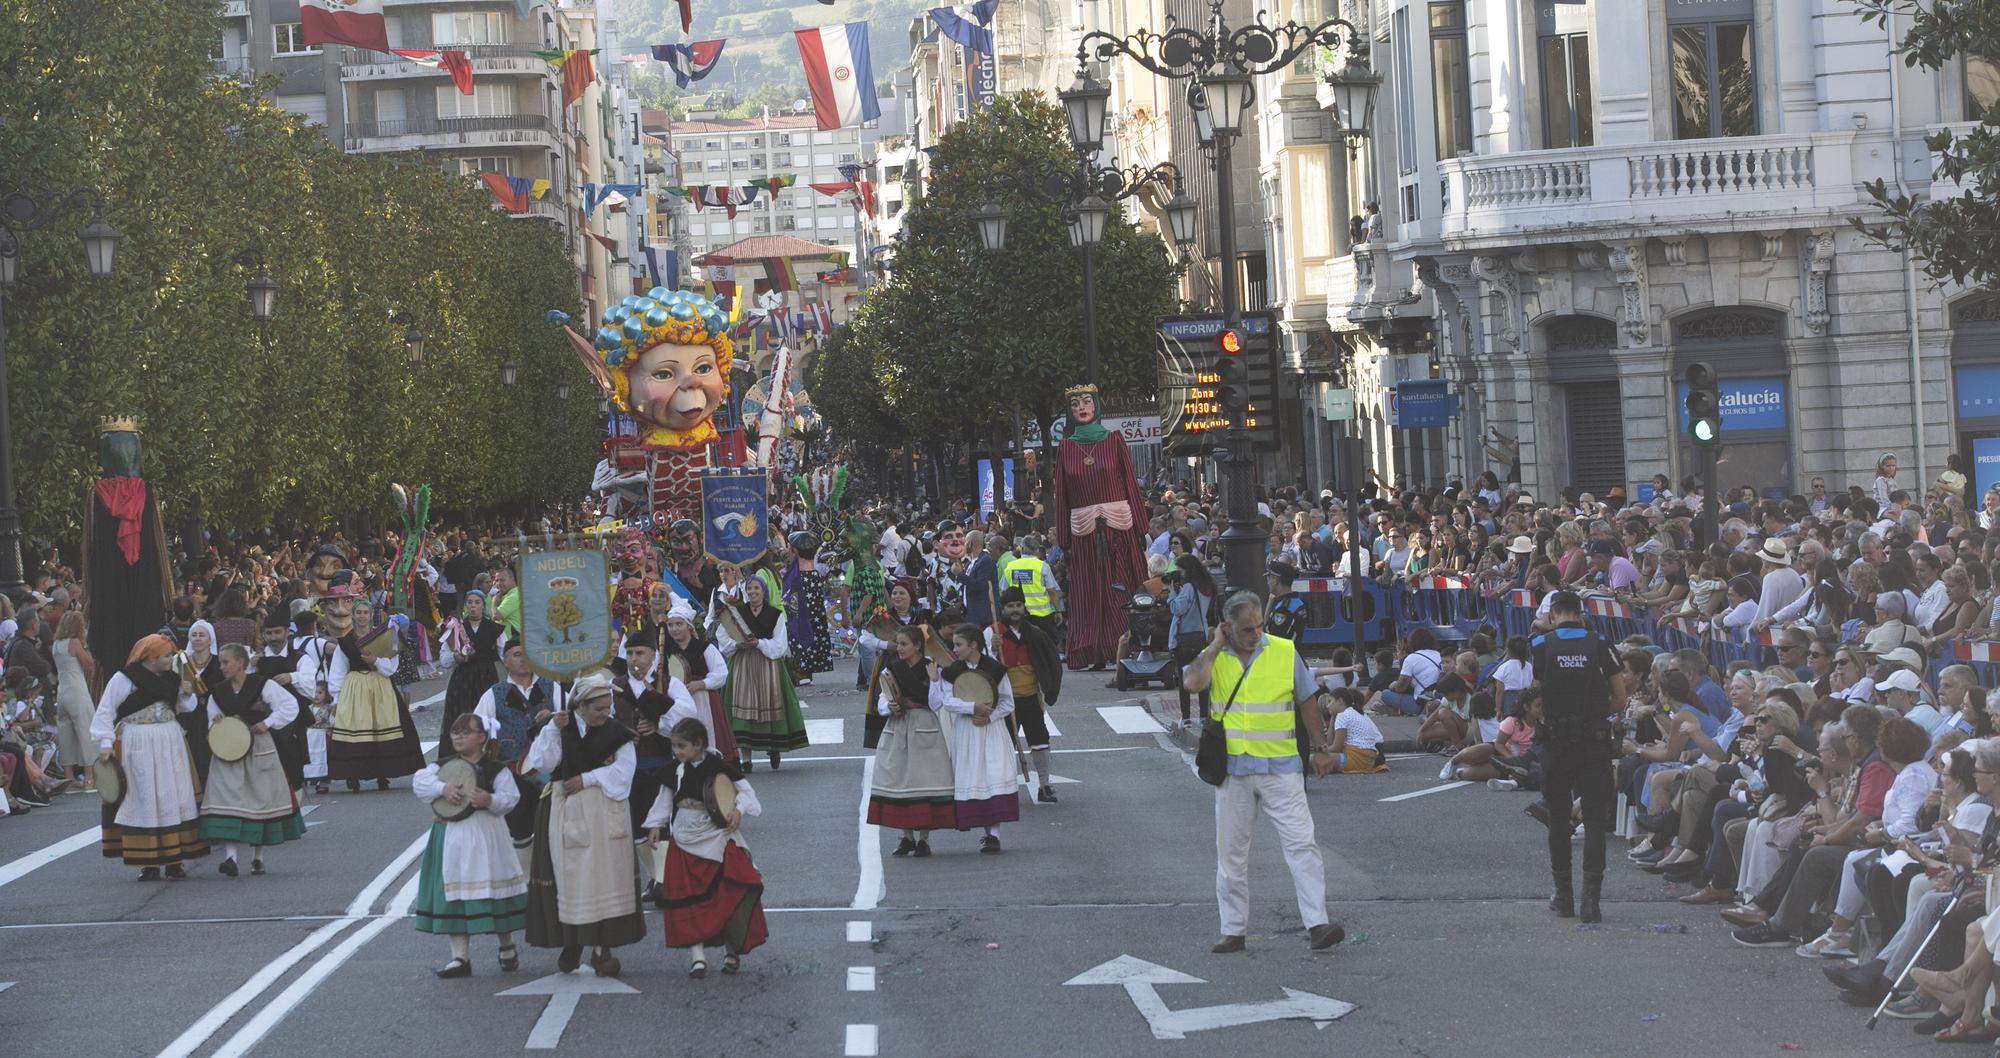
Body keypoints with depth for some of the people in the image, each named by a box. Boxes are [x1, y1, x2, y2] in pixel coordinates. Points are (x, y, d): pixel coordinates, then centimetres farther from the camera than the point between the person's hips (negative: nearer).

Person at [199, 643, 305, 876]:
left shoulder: (262, 685, -8)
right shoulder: (218, 691, 5)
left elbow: (290, 707, -7)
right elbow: (212, 717, 17)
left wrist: (267, 723, -14)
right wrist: (216, 723, -5)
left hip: (258, 748, -3)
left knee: (261, 799, 4)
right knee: (226, 797, -11)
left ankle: (258, 857, 18)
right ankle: (230, 856, -18)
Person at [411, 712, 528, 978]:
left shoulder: (496, 770, -3)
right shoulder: (443, 767, 5)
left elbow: (510, 797, -10)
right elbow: (419, 781, -9)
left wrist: (490, 801, -29)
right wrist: (443, 788, -25)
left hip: (485, 837, -3)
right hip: (451, 837, 3)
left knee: (495, 891, 5)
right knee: (453, 895, 3)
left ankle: (507, 947, 27)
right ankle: (460, 957, 8)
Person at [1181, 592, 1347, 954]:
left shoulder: (1285, 652, 1)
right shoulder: (1213, 657, 1)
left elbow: (1308, 702, 9)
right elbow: (1193, 682, -21)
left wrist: (1321, 750, 7)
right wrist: (1216, 645, -11)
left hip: (1280, 767, -1)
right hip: (1232, 768, 1)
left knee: (1302, 843, -9)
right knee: (1231, 852, 8)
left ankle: (1317, 924, -11)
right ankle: (1233, 931, 17)